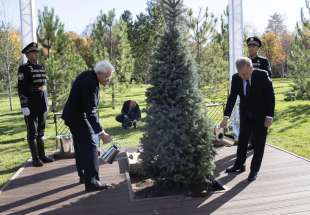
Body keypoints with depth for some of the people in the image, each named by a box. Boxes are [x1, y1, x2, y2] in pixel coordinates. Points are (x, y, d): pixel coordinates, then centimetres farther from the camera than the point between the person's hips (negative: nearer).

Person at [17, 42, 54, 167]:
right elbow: (21, 89, -13)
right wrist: (24, 106, -19)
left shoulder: (41, 67, 13)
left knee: (41, 130, 12)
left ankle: (42, 155, 21)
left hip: (42, 105, 7)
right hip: (31, 105, -7)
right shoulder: (24, 69, -8)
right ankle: (35, 158, 7)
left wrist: (46, 103, 15)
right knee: (32, 132, 0)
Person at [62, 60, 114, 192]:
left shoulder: (87, 75, 3)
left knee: (80, 146, 17)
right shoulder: (90, 84, -28)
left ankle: (83, 175, 30)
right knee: (90, 145, -10)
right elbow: (91, 112, -32)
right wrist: (101, 133, -34)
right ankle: (91, 182, -9)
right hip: (78, 117, -10)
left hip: (72, 115, 10)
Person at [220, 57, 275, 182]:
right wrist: (226, 117, -22)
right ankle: (239, 165, 28)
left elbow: (270, 96, -17)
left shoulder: (262, 76, -21)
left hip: (261, 115, -3)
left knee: (258, 143, 3)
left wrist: (269, 117, -20)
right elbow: (232, 98, -13)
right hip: (245, 115, 4)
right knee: (242, 140, 13)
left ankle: (254, 170, 16)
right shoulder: (236, 78, -13)